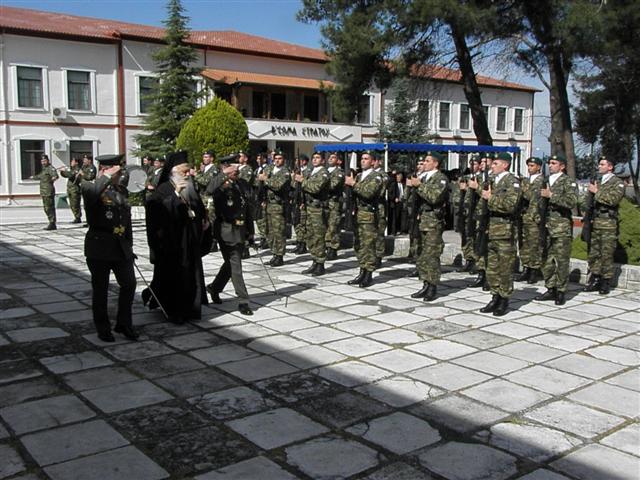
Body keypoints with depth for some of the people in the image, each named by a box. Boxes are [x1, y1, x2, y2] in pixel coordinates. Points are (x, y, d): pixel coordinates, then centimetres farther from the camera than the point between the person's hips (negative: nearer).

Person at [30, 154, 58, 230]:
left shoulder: (50, 168, -9)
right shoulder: (44, 169, 20)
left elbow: (55, 175, -29)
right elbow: (40, 176, 42)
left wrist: (54, 177, -45)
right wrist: (33, 177, 54)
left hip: (49, 192, -10)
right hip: (44, 192, 10)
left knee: (49, 208, -11)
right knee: (46, 208, 11)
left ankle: (52, 224, -8)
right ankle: (51, 223, 16)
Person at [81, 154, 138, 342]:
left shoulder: (122, 190, 13)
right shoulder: (90, 187, -6)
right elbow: (91, 192, -34)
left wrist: (129, 245, 17)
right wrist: (107, 177, -24)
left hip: (121, 247, 6)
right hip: (100, 247, -5)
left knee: (129, 284, 6)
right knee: (100, 289, 6)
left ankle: (124, 323, 23)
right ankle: (103, 328, 20)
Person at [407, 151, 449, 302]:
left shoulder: (441, 178, -5)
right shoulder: (424, 177, 18)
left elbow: (434, 197, -20)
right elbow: (416, 198, 22)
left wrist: (419, 185, -17)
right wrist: (412, 185, 6)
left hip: (434, 221, -8)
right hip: (423, 220, 8)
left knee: (431, 255, -8)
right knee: (425, 254, 8)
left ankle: (433, 287, -2)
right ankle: (426, 285, 14)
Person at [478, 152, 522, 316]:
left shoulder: (512, 181, -6)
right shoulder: (493, 181, 16)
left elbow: (510, 205, -20)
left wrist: (491, 198, -14)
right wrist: (485, 196, 5)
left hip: (505, 230, -7)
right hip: (492, 230, 8)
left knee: (505, 267, -1)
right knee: (491, 267, 10)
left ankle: (504, 300, 8)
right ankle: (496, 298, 20)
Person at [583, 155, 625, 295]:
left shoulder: (618, 183, -1)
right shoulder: (597, 182, 20)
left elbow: (614, 199, -19)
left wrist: (597, 192, -13)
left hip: (608, 225, -6)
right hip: (594, 223, 6)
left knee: (607, 254, -4)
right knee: (593, 253, 7)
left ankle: (606, 283, 3)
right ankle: (594, 280, 15)